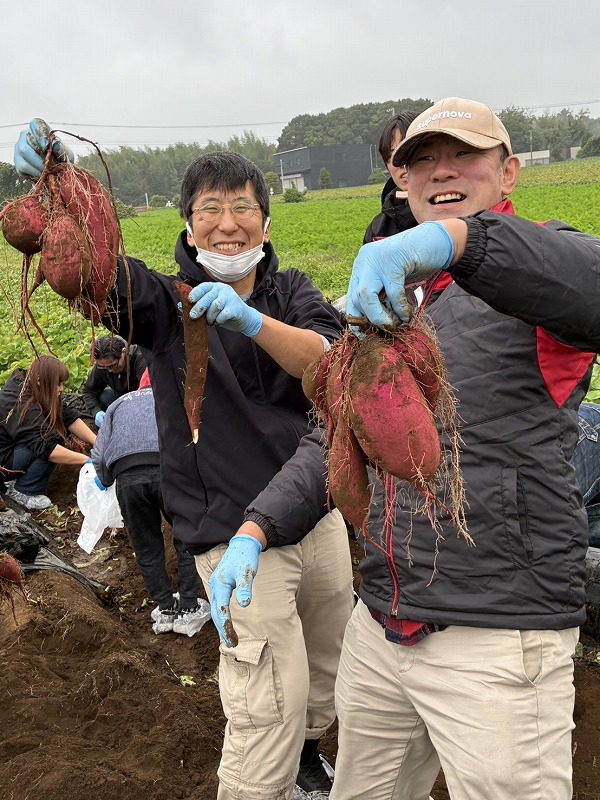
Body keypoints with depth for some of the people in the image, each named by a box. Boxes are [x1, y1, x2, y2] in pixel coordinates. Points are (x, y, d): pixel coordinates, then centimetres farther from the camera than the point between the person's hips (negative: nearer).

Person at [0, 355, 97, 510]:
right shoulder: (22, 407, -31)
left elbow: (69, 416, -9)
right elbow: (45, 447, -37)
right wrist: (87, 460, -37)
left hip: (13, 446, 10)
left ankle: (16, 479, 5)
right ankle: (22, 492, -11)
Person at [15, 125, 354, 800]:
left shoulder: (290, 291, 2)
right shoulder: (168, 302, -5)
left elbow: (326, 359, -18)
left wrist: (249, 319, -35)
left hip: (318, 517, 5)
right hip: (235, 534, -4)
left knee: (328, 661, 24)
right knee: (269, 708, -4)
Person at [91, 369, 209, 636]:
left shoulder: (118, 404, 32)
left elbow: (98, 456, 26)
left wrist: (106, 482, 44)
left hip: (128, 477, 2)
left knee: (147, 547, 18)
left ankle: (165, 610, 27)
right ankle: (188, 609, 21)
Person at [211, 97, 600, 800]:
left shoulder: (538, 263, -6)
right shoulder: (392, 291, 14)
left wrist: (454, 238, -45)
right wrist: (256, 528, 4)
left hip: (496, 642, -6)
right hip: (379, 629, 7)